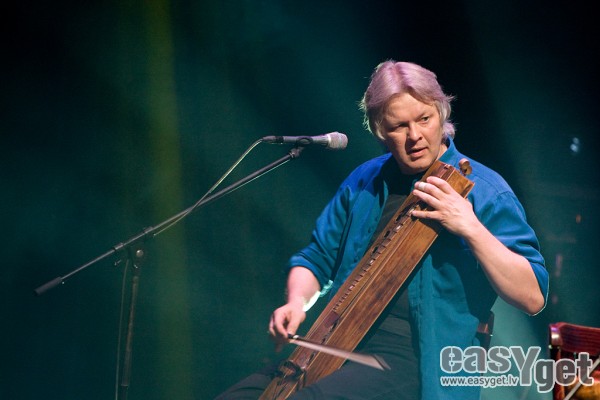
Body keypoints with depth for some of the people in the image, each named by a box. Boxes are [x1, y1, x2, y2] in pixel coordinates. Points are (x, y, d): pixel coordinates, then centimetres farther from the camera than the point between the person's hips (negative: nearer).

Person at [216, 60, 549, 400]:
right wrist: (297, 301, -3)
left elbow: (534, 298, -13)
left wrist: (471, 228, -25)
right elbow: (315, 259, 19)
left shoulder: (481, 190, -6)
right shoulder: (365, 182, 10)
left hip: (416, 362, -6)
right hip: (340, 345, 6)